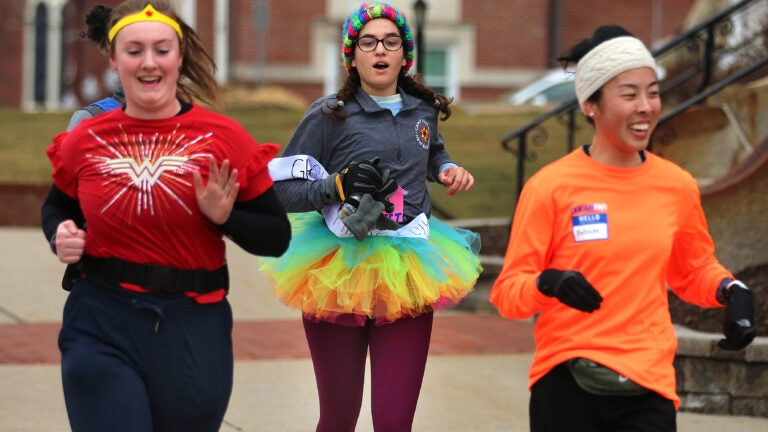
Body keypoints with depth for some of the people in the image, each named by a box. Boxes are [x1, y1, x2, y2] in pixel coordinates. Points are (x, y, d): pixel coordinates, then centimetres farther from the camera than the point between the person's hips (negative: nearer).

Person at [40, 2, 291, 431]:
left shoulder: (224, 138, -4)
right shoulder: (84, 141, 1)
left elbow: (277, 237, 1)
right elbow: (58, 207, 21)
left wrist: (224, 217, -17)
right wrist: (61, 236, -1)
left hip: (193, 333, 0)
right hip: (102, 329, 0)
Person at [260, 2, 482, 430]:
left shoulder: (423, 110, 10)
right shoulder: (329, 115, -4)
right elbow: (283, 189, -6)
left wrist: (449, 169, 12)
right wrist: (338, 186, -21)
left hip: (407, 276, 3)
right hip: (338, 275, -3)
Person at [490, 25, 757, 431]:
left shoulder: (677, 185, 5)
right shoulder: (551, 186, -6)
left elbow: (694, 271, 21)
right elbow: (507, 291, -4)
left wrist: (730, 290, 2)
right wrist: (549, 283, -23)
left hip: (648, 386, 2)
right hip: (566, 383, -2)